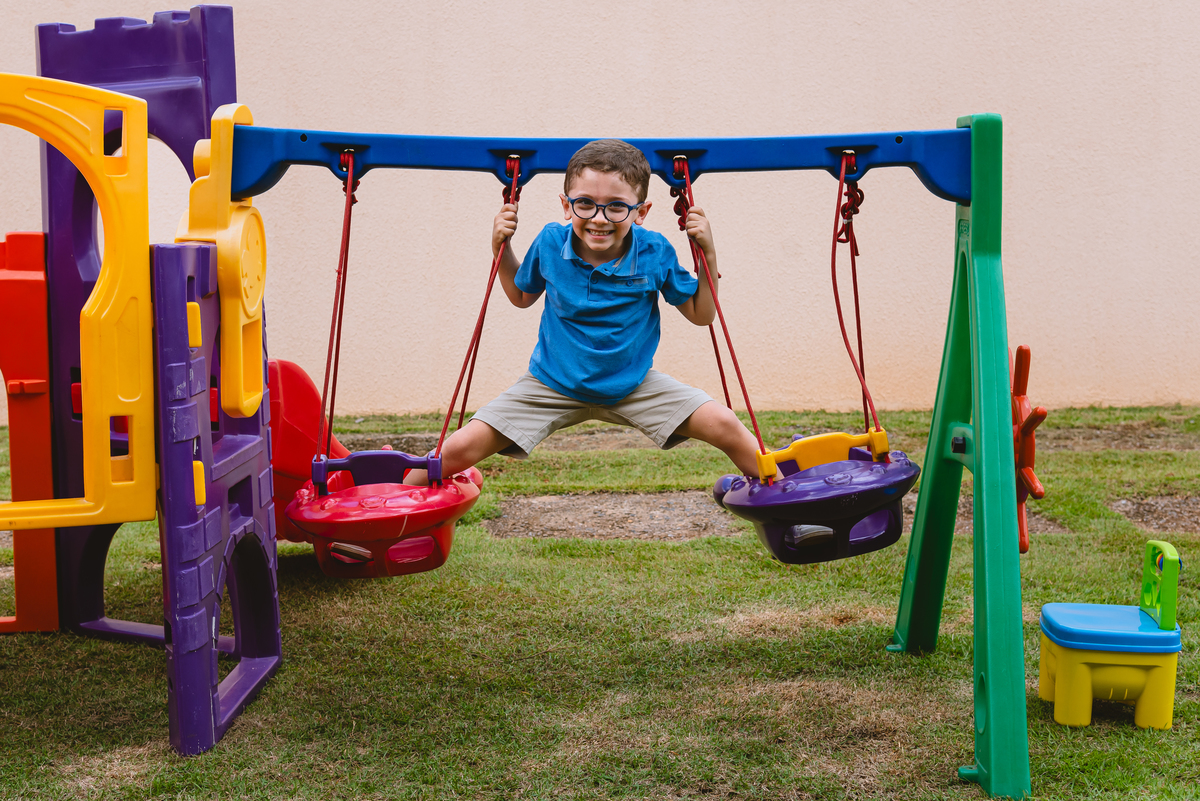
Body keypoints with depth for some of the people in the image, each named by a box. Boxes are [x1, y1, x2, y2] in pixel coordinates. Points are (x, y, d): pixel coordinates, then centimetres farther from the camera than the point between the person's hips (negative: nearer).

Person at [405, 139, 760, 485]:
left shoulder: (655, 253, -14)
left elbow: (701, 315, -2)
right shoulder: (550, 244, -11)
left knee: (725, 427, -16)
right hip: (552, 386, 0)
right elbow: (521, 297, 11)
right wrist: (501, 248, -4)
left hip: (632, 385, 0)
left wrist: (708, 254, -14)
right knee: (461, 448, -15)